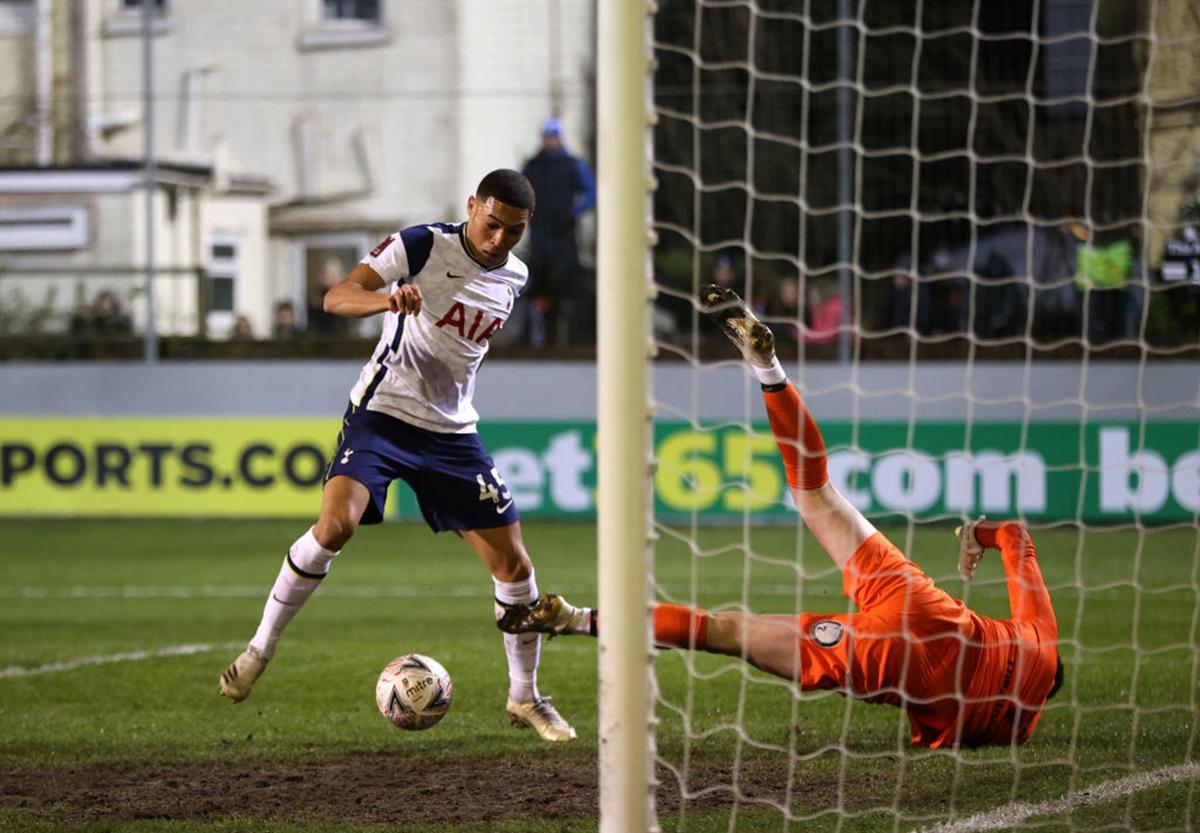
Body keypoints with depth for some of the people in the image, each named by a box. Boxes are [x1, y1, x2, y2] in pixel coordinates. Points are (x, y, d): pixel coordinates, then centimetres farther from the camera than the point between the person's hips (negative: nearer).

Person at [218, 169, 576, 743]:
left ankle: (524, 697, 21)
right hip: (381, 414, -5)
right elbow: (336, 298, -23)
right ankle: (260, 648, -10)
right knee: (334, 526, -28)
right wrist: (387, 298, -41)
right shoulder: (422, 245, -12)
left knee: (514, 565, 1)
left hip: (452, 433, 5)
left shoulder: (513, 278, 6)